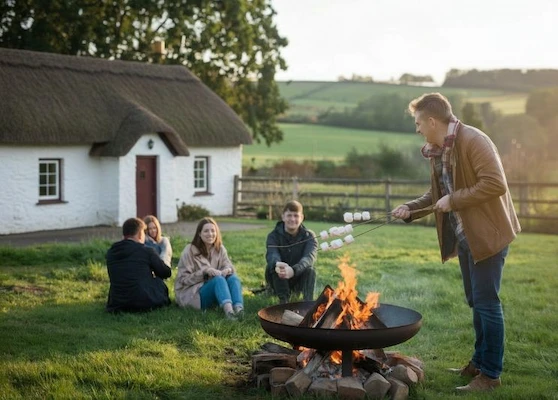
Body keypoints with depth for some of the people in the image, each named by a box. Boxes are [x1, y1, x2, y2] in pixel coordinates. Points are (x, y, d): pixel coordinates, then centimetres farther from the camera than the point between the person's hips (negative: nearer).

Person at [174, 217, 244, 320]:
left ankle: (239, 309, -52)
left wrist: (227, 270, -23)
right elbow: (183, 279, -9)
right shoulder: (190, 251, -7)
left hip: (217, 292, 5)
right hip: (193, 294, -5)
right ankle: (229, 310, -63)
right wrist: (204, 271, -23)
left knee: (233, 278, -23)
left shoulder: (220, 249, 8)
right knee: (218, 279, -32)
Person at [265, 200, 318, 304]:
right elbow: (271, 255, -31)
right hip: (278, 280, 0)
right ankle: (284, 301, -22)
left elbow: (310, 257, -31)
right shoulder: (274, 235, -10)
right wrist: (277, 264, -58)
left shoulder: (309, 236, -11)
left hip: (299, 279, 0)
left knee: (310, 270, -29)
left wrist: (293, 270, -53)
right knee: (271, 266, -29)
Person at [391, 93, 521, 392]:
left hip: (488, 233, -9)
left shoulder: (473, 141, -18)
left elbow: (495, 184, -26)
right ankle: (479, 362, 29)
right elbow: (438, 194, 18)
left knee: (486, 303, -4)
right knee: (475, 302, 17)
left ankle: (490, 374, 5)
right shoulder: (437, 151, 8)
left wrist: (454, 200, -23)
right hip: (464, 235, 9)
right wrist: (410, 209, 2)